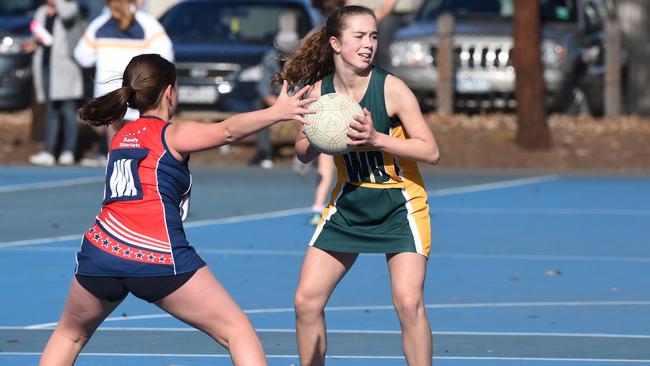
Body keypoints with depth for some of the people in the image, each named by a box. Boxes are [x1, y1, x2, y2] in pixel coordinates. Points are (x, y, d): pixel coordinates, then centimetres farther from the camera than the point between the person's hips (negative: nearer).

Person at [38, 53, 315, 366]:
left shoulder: (120, 136, 23)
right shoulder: (174, 134, 5)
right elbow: (228, 131, -12)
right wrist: (276, 112, -19)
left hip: (102, 249, 5)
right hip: (159, 257, -5)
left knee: (70, 334, 29)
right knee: (237, 331, 4)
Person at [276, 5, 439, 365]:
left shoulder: (391, 88, -17)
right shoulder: (319, 91, -5)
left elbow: (430, 151, -16)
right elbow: (303, 152, 8)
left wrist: (376, 139, -28)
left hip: (399, 204, -4)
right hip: (349, 203, 4)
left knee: (408, 302, -18)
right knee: (306, 301, 0)